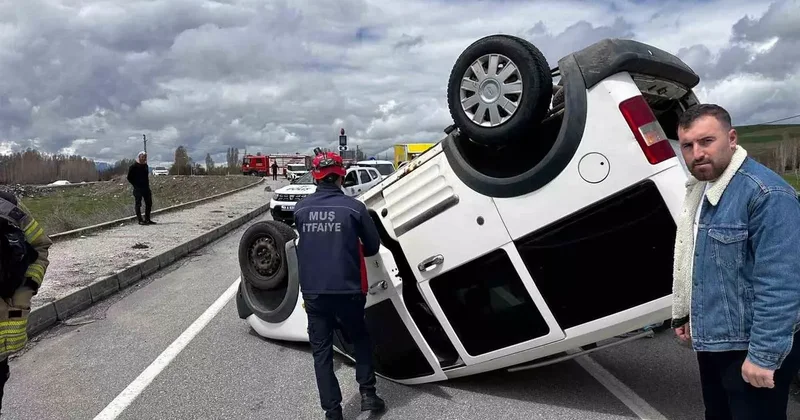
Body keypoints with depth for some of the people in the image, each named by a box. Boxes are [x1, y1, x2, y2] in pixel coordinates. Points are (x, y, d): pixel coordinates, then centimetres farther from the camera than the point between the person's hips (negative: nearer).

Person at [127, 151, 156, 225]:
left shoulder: (145, 166, 12)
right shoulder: (134, 166, -6)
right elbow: (129, 178, -4)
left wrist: (147, 185, 12)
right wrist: (135, 185, -7)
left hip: (146, 188, 7)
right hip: (138, 189, -6)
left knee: (149, 203, 7)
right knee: (138, 204, -1)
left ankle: (147, 219, 15)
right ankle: (140, 220, 2)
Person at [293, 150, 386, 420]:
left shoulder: (300, 209, -2)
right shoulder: (353, 207, -10)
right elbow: (373, 246, 0)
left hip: (312, 292, 2)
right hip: (347, 290, -1)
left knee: (321, 351, 12)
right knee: (360, 338, 23)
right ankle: (367, 394, 19)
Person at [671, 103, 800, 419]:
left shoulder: (766, 193, -23)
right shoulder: (699, 190, 6)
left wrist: (764, 355, -25)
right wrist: (684, 314, 19)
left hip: (751, 348, -9)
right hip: (711, 340, 9)